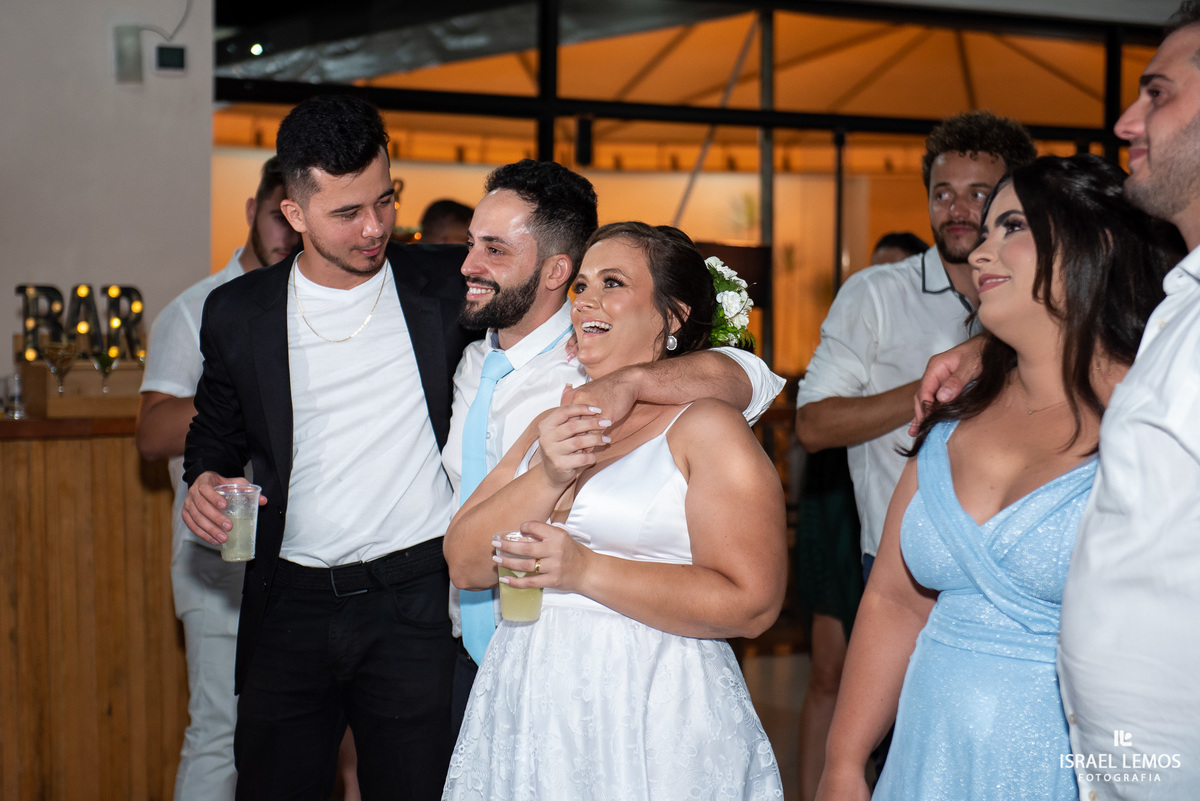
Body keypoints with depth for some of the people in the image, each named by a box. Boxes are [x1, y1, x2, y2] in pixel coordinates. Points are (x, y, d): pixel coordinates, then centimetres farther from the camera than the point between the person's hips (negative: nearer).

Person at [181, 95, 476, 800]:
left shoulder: (446, 286, -2)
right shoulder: (239, 312, 4)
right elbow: (216, 432, 18)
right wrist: (206, 481, -3)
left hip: (417, 605, -2)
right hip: (289, 609, 2)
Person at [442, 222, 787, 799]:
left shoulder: (705, 426, -7)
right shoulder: (553, 427, 12)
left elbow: (751, 604, -16)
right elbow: (464, 564, 4)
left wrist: (585, 572, -19)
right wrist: (546, 477, -11)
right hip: (526, 706, 5)